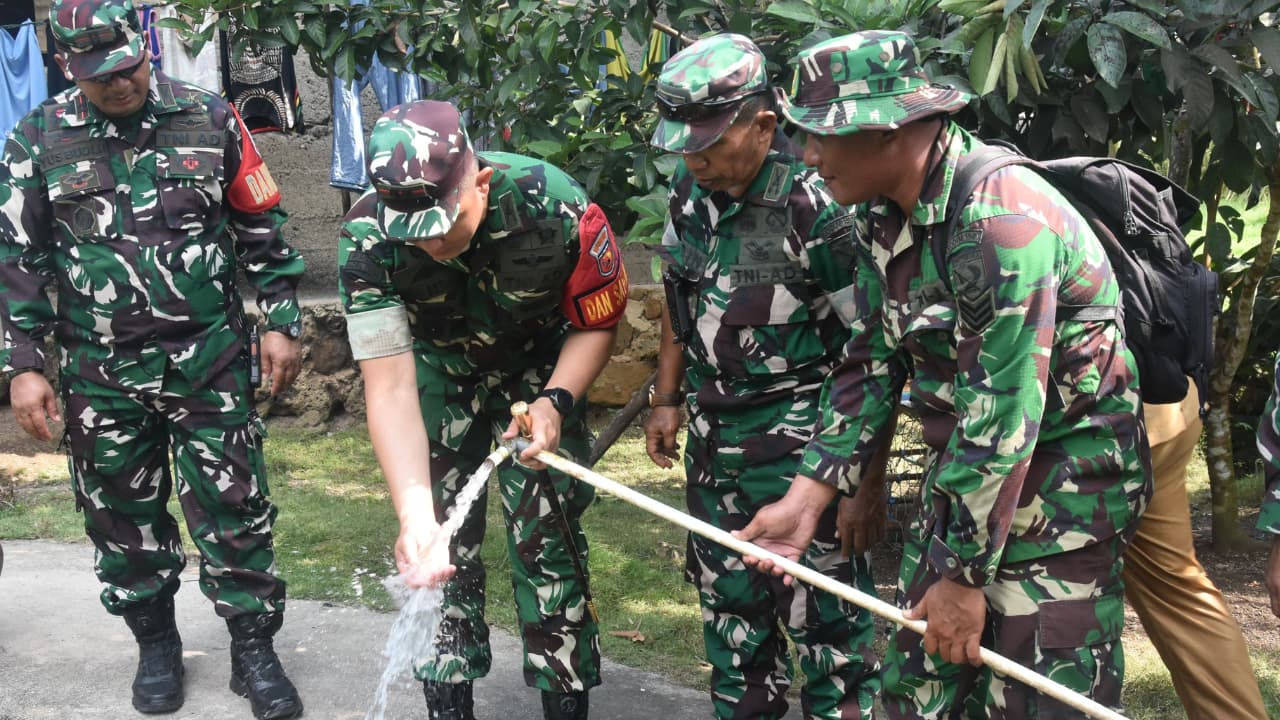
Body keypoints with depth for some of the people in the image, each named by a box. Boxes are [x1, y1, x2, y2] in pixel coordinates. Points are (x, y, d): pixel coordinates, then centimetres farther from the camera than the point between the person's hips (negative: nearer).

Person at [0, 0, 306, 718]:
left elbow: (262, 228, 4)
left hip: (210, 359, -1)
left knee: (234, 509, 3)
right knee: (124, 514, 12)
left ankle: (254, 647, 17)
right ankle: (156, 643, 31)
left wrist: (282, 322, 2)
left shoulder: (209, 119, -2)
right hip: (102, 371, 1)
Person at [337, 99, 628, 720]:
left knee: (546, 538, -6)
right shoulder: (367, 239, -32)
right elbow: (391, 387, -31)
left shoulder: (554, 208, -34)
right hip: (438, 367, 1)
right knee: (440, 545, 1)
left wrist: (555, 401, -31)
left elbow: (597, 323, -15)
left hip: (539, 366, -1)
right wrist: (414, 513, -42)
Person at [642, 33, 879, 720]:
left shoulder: (814, 205, -21)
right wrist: (665, 399, 14)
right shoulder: (689, 191, 1)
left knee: (825, 611, 2)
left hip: (798, 444, -7)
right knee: (727, 599, 20)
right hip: (713, 434, 7)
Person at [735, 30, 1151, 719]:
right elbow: (872, 363, 7)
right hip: (961, 474, 8)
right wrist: (805, 498, 0)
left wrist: (965, 573, -19)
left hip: (1060, 486, -8)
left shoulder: (1001, 219, -26)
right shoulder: (882, 213, 2)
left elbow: (1002, 416, -25)